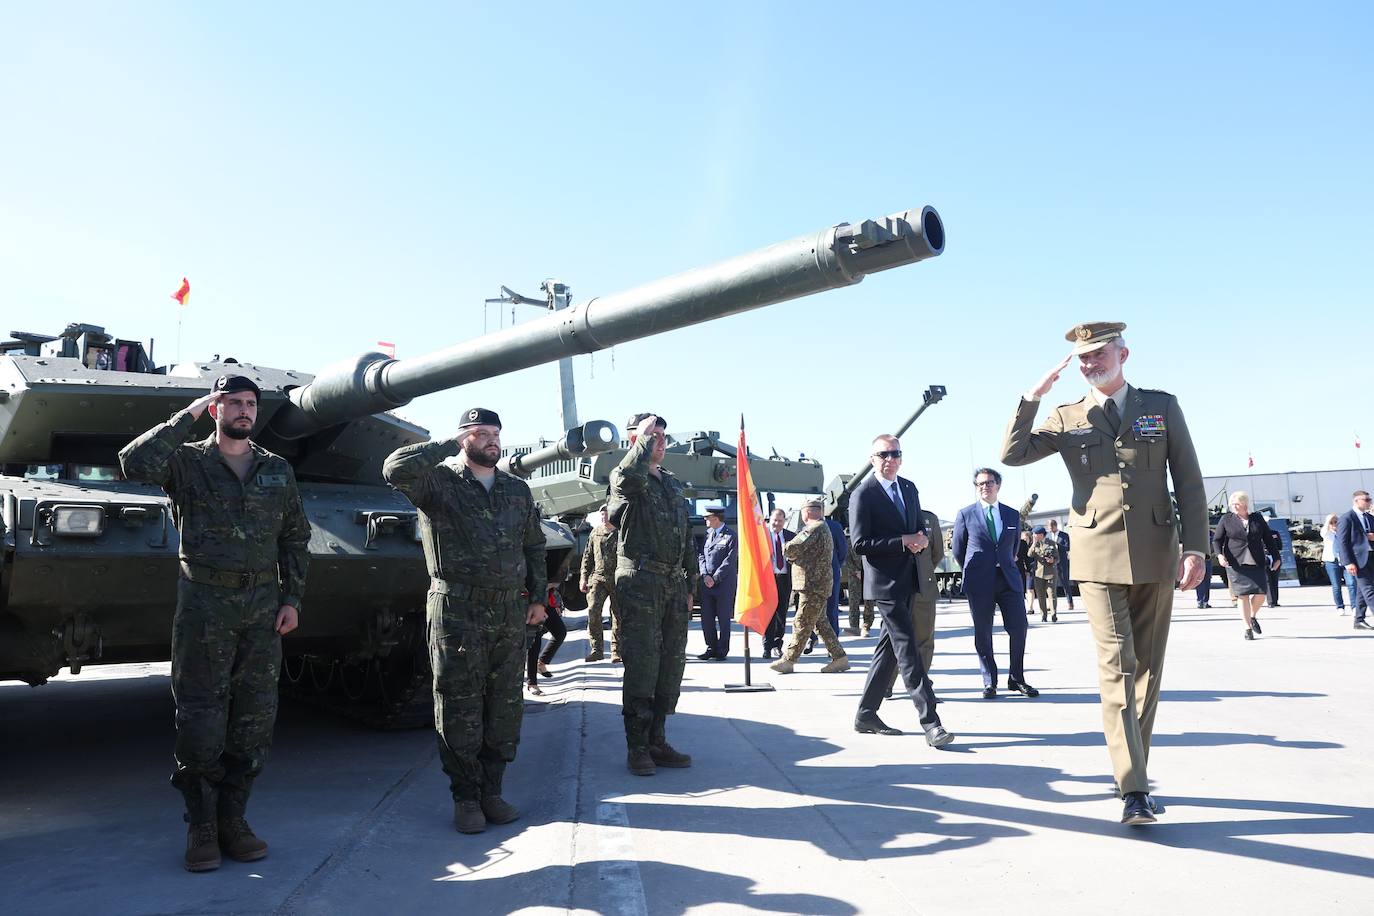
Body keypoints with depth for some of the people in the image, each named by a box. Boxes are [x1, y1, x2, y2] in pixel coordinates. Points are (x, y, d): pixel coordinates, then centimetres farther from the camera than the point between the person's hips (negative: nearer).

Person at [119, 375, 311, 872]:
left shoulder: (278, 470, 10)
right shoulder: (187, 462, 1)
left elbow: (295, 538, 13)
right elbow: (136, 463, -21)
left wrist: (291, 598, 4)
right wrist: (187, 416, -14)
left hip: (263, 605, 3)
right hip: (204, 603, -3)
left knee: (255, 718, 5)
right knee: (200, 719, 0)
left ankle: (232, 821, 17)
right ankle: (201, 827, 13)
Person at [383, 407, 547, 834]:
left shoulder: (518, 489, 14)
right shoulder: (439, 481, -2)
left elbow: (534, 546, 19)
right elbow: (396, 468, -22)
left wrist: (538, 597, 11)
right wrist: (450, 444, -13)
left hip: (511, 613, 5)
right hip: (457, 611, -5)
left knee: (505, 707, 9)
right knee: (460, 708, 2)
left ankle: (492, 790, 23)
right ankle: (465, 797, 15)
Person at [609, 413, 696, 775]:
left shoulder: (674, 484, 18)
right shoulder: (625, 480, -3)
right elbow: (630, 475, -32)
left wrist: (689, 586, 17)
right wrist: (645, 433, -16)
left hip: (674, 584, 7)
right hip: (641, 584, -7)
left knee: (671, 667, 10)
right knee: (641, 666, -5)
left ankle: (657, 742, 20)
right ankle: (637, 748, 5)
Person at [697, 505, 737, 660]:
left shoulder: (731, 536, -8)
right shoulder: (707, 533, 11)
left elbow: (729, 562, -12)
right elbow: (701, 555, 10)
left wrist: (715, 578, -14)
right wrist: (704, 575, -4)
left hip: (724, 584, -5)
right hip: (707, 583, 6)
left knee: (723, 618, 3)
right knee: (706, 617, 6)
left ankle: (722, 650, 14)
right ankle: (711, 648, 17)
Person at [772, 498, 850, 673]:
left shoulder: (814, 528, -16)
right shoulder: (823, 527, 20)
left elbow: (792, 548, -24)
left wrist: (787, 552, -2)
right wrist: (794, 555, 4)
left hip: (813, 585, -10)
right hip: (817, 585, 10)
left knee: (802, 624, -4)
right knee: (821, 622, 14)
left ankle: (788, 660, 1)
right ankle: (839, 657, 17)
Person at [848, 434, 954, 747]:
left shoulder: (909, 488, 12)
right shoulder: (863, 495, -10)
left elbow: (918, 525, 22)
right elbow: (859, 544, -14)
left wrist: (922, 538, -3)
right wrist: (902, 542, -19)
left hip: (908, 580, 8)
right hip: (885, 582, -8)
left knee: (889, 648, 13)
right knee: (908, 650, -10)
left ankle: (866, 714, 23)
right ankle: (930, 723, -10)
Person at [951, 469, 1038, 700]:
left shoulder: (1013, 515, 11)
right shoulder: (966, 514, 3)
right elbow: (957, 549, 10)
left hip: (1009, 579, 2)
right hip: (980, 584, -2)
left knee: (1019, 628, -3)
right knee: (983, 634, 2)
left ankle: (1017, 679, 12)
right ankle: (989, 683, 12)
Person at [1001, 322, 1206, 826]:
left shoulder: (1162, 406, 9)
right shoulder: (1066, 419, 8)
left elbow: (1189, 481, 6)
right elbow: (1012, 454, -3)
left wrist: (1195, 547, -2)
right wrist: (1032, 397, -8)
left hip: (1155, 556, 2)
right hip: (1099, 558, -2)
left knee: (1147, 668, 9)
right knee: (1117, 668, -8)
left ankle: (1135, 769, 23)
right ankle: (1134, 790, -8)